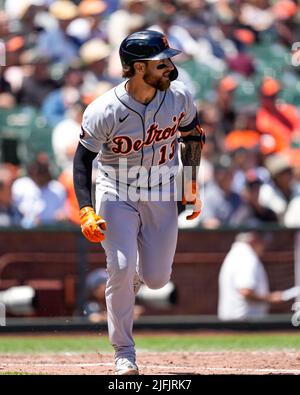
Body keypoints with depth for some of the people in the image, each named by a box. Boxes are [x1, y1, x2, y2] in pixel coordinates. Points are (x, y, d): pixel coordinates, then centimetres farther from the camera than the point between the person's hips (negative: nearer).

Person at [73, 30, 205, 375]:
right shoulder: (104, 111, -23)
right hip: (117, 194, -3)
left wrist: (192, 186, 9)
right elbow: (83, 160, -14)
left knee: (156, 279, 2)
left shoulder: (178, 96, -12)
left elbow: (193, 135, 7)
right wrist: (86, 213, -23)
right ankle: (124, 353, 0)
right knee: (121, 269, -17)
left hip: (162, 195, 3)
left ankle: (136, 271, 41)